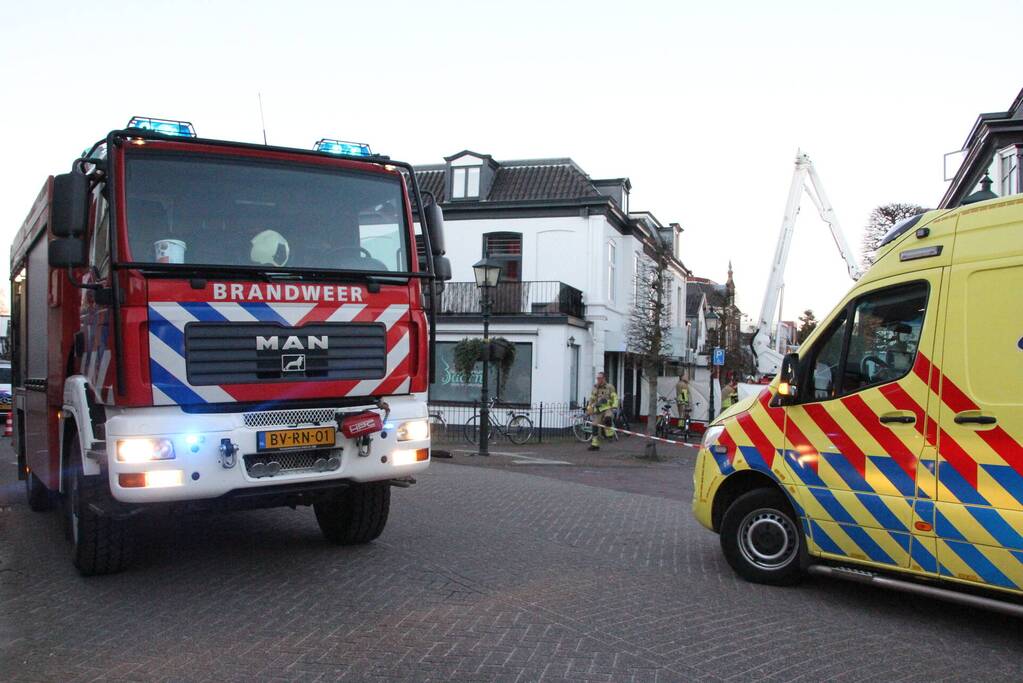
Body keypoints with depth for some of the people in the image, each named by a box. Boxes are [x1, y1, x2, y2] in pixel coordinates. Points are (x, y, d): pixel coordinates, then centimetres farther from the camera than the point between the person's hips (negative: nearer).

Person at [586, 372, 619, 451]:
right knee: (595, 427, 1)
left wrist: (614, 407, -17)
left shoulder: (610, 387, 1)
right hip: (598, 410, 5)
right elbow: (592, 400, 23)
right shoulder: (595, 388, 15)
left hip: (608, 409, -5)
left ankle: (609, 435, -19)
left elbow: (615, 398, -4)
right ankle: (595, 445, 11)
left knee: (607, 419, -36)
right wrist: (589, 409, 18)